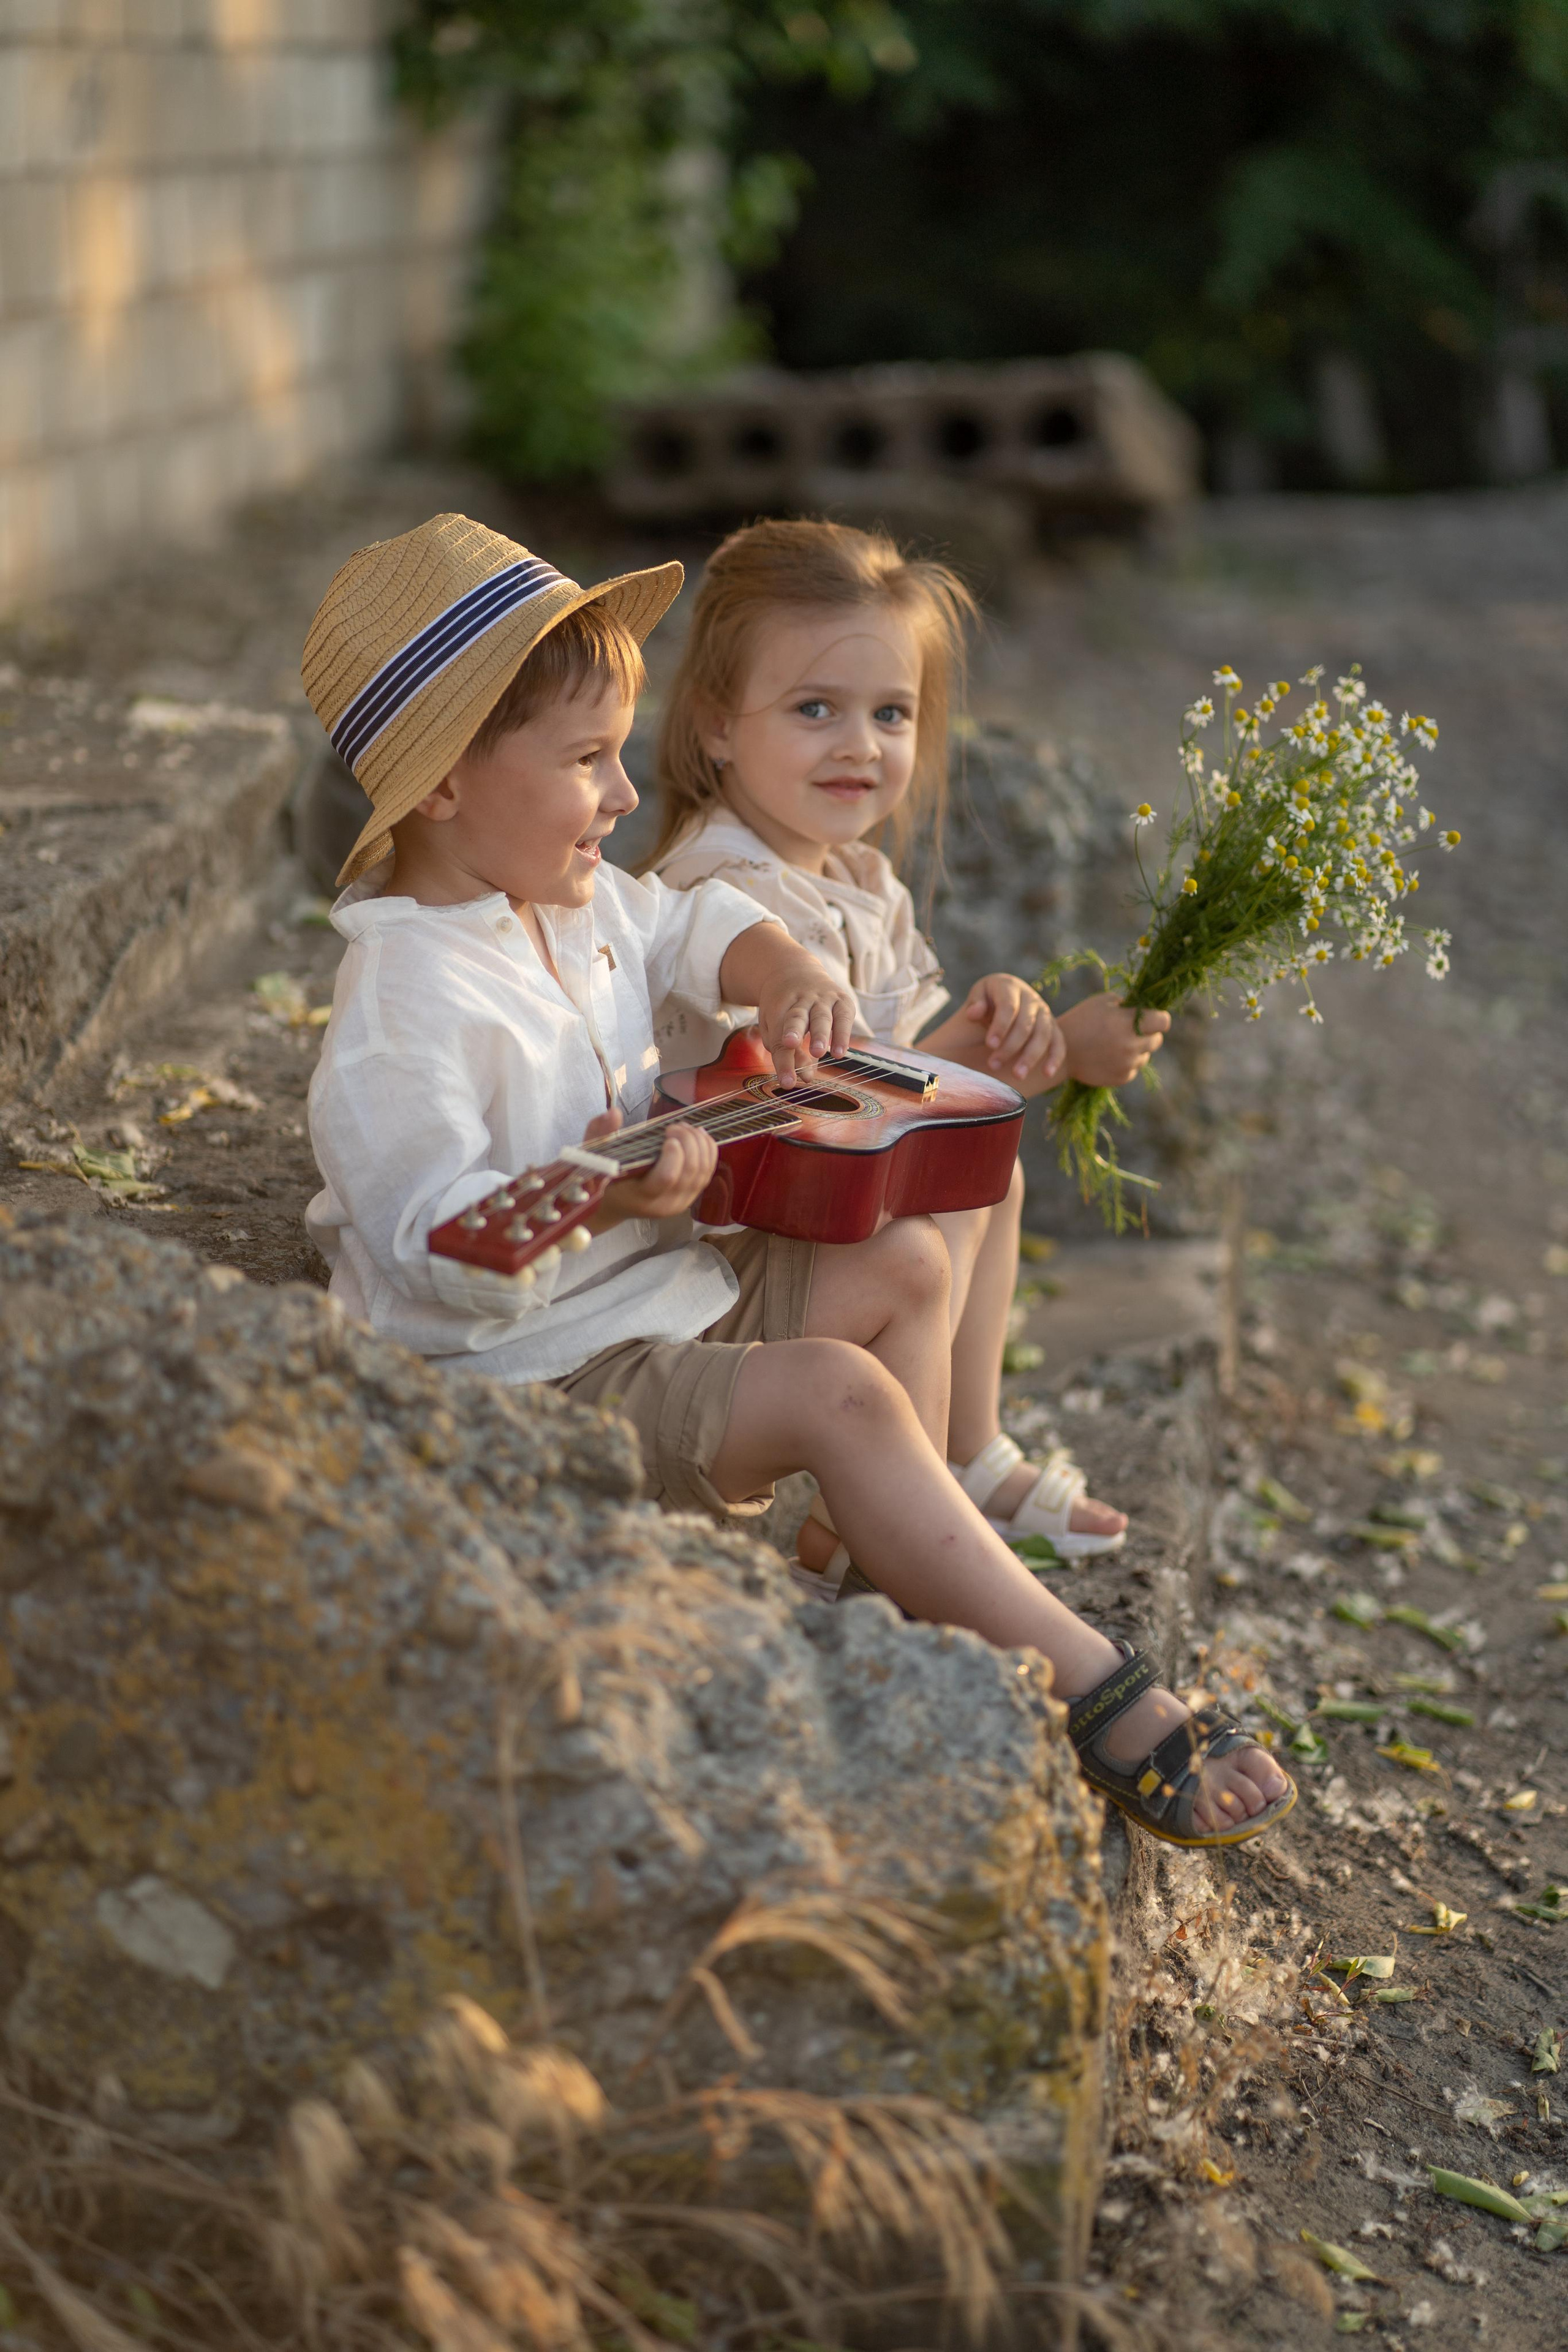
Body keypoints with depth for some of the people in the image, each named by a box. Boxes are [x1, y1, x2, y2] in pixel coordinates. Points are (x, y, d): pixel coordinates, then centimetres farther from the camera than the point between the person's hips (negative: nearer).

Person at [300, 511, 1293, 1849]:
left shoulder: (583, 905, 6)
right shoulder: (404, 1008, -25)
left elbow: (700, 930, 24)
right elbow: (438, 1247, -30)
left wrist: (795, 980, 2)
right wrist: (599, 1195, -44)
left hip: (664, 1287, 11)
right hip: (540, 1373, -11)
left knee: (904, 1263, 11)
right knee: (837, 1392, -24)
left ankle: (904, 1565, 16)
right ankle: (1097, 1693, -20)